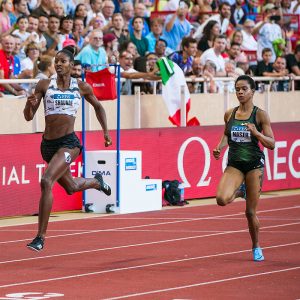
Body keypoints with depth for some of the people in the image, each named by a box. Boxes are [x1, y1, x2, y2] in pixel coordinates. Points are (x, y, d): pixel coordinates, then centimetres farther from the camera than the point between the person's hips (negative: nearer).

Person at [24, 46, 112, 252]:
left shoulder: (81, 87, 1)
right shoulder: (44, 85, 2)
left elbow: (98, 106, 20)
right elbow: (29, 117, 1)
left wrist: (106, 131, 16)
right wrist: (30, 104, -20)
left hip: (68, 142, -4)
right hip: (48, 144, 4)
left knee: (46, 182, -25)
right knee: (71, 187, 23)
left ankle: (41, 238, -20)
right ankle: (96, 182, 60)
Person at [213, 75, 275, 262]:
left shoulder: (260, 115, -5)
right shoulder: (229, 114, 5)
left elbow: (271, 144, -6)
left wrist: (256, 133, -22)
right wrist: (220, 147, 1)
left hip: (254, 164, -3)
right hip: (234, 164, 3)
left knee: (251, 212, 0)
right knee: (222, 200, -23)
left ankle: (256, 247, 23)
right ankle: (238, 191, 14)